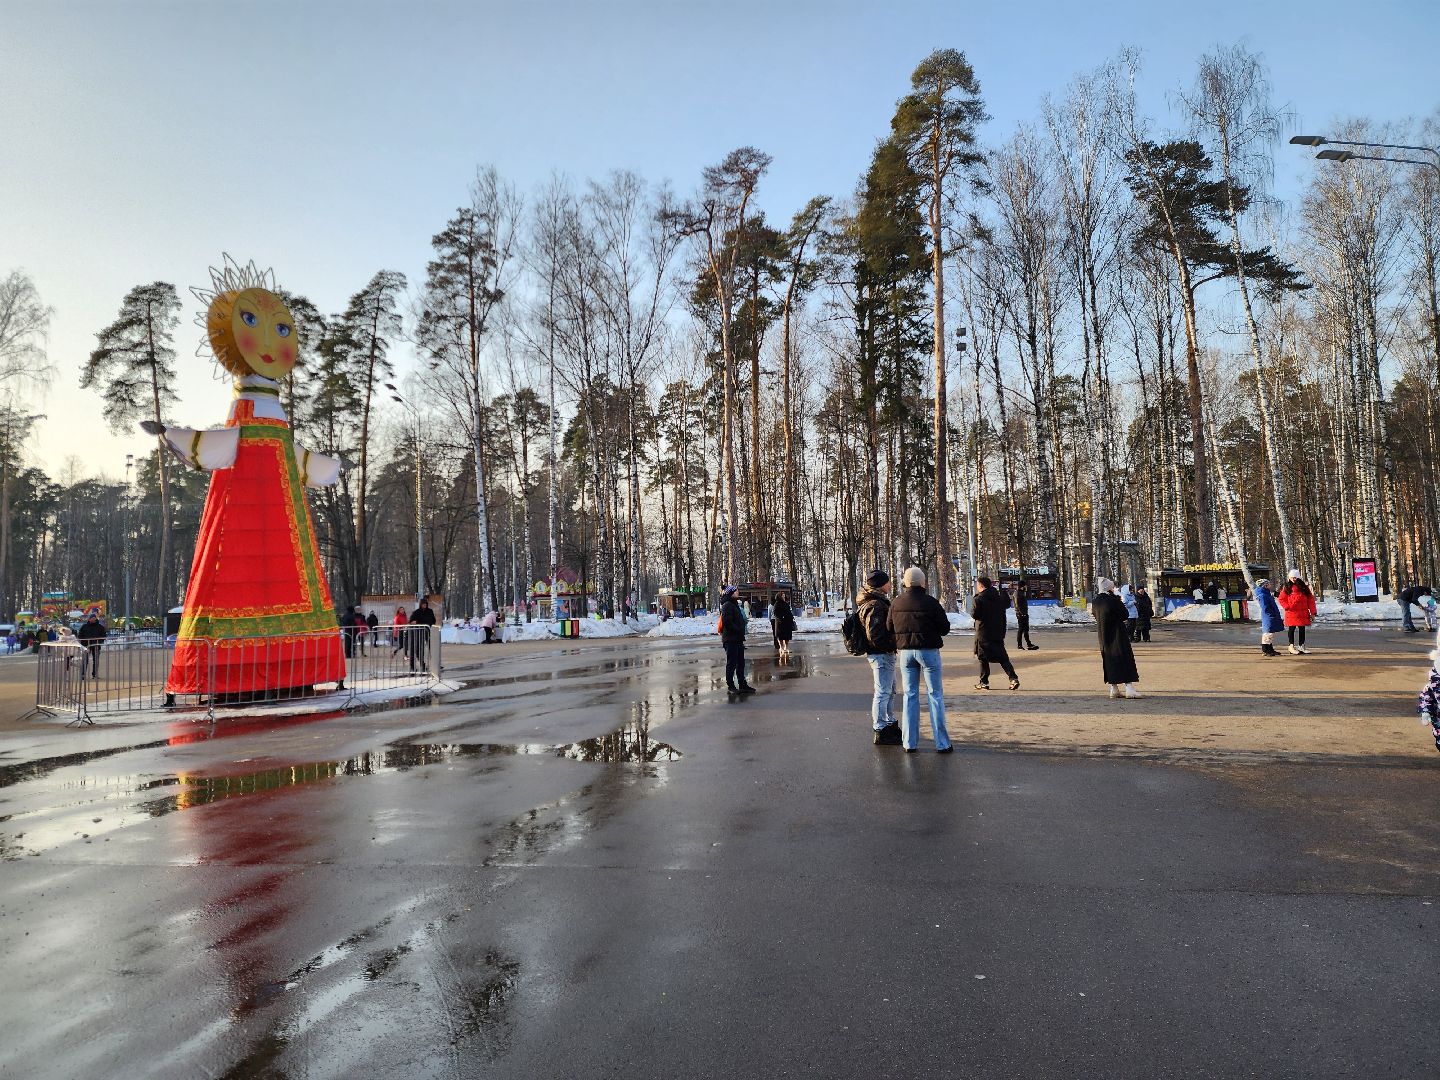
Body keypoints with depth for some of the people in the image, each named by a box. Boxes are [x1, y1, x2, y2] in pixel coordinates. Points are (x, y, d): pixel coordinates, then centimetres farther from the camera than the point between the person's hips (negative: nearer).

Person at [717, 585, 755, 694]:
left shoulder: (734, 605, 18)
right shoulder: (727, 606, -14)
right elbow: (727, 622, -22)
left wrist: (744, 620, 8)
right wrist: (738, 630, -17)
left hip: (738, 639, 10)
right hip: (730, 639, -10)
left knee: (740, 663, 13)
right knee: (731, 663, -2)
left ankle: (742, 685, 19)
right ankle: (731, 686, 5)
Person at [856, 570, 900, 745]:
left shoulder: (878, 602, 14)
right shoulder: (875, 606, -21)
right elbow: (875, 636, -25)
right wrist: (893, 644, -18)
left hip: (885, 654, 11)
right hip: (881, 654, -11)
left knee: (889, 691, 22)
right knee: (883, 692, -5)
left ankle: (890, 725, 35)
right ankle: (881, 732, 1)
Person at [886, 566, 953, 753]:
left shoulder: (896, 603, 0)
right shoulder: (930, 602, -11)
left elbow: (889, 628, 8)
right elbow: (945, 628, -5)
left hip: (905, 652, 3)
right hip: (928, 651, -3)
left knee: (910, 695, 10)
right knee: (935, 695, 3)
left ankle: (909, 742, 10)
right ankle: (941, 743, 3)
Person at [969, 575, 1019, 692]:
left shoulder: (978, 599, -13)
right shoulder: (1000, 597, 4)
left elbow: (974, 614, -15)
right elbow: (1007, 604, 22)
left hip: (983, 633, -5)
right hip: (998, 633, 5)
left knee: (983, 658, 6)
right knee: (1002, 657, 9)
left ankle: (984, 682, 8)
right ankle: (1013, 678, -3)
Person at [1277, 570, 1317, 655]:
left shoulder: (1304, 587, 6)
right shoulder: (1287, 587, 1)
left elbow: (1310, 600, 6)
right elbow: (1281, 599, 3)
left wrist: (1312, 612, 2)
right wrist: (1287, 607, -11)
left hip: (1303, 613, 3)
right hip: (1291, 613, -3)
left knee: (1302, 629, 8)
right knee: (1291, 629, 2)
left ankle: (1301, 646, 17)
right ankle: (1291, 646, 8)